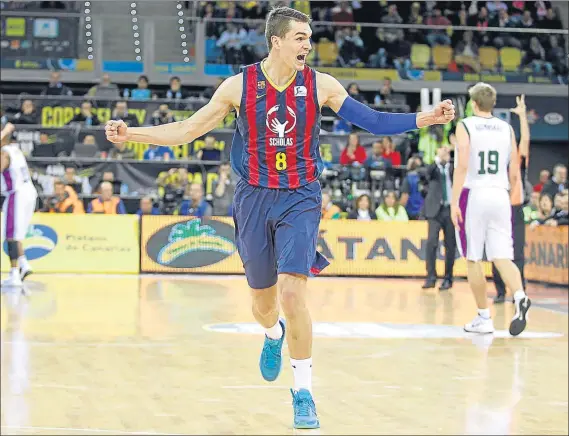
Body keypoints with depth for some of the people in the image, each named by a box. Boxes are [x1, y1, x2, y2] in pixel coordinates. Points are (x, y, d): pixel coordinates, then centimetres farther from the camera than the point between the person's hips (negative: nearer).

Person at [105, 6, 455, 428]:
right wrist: (132, 133, -4)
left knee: (292, 291, -18)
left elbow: (372, 120, -4)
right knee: (263, 299, 12)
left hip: (300, 199, -1)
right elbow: (189, 129, 2)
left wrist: (425, 118, -15)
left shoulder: (320, 85, -5)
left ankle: (303, 393, -6)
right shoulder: (239, 85, -5)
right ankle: (274, 335, 52)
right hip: (254, 198, 1)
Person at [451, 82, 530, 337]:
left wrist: (454, 201, -13)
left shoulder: (465, 126, -2)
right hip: (500, 196, 3)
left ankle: (484, 318, 9)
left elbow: (462, 166, -14)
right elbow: (514, 173, 8)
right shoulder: (506, 129, 10)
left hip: (473, 194, -3)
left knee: (473, 260, 6)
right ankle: (520, 297, -27)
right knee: (502, 257, 0)